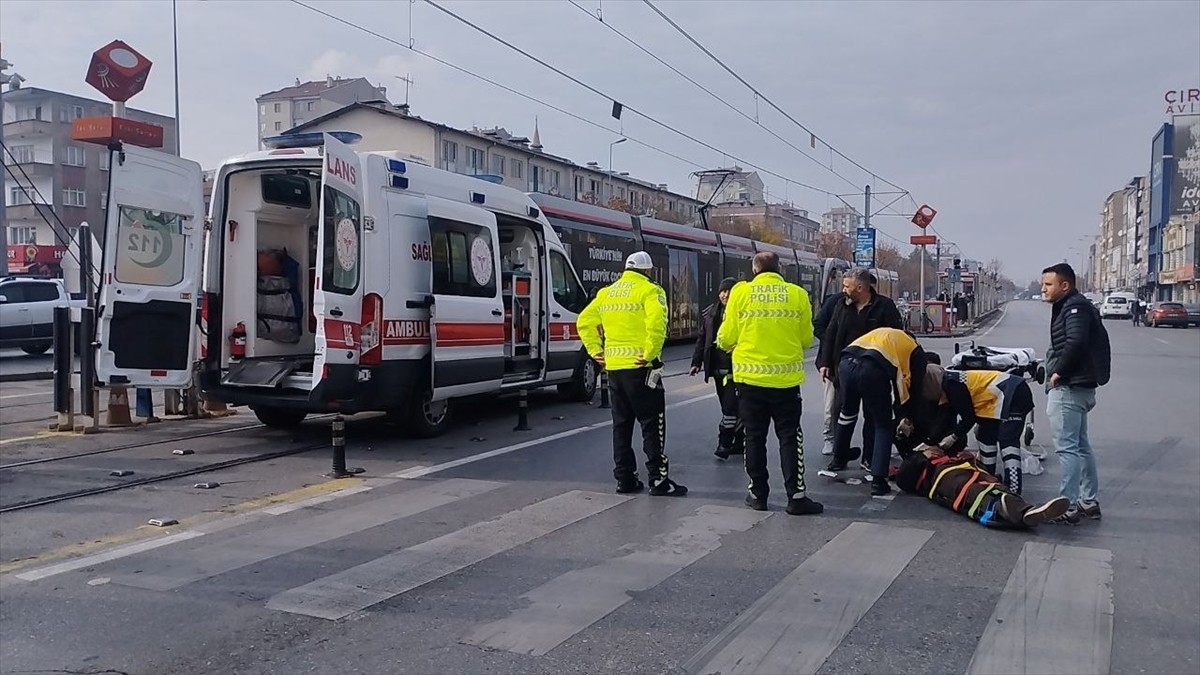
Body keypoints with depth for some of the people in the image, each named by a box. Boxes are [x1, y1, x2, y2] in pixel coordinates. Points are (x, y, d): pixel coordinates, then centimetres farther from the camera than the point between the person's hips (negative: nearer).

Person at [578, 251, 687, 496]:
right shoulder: (649, 291, -6)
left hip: (613, 366, 6)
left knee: (621, 424, 13)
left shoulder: (606, 293, 15)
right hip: (639, 366, -6)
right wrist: (651, 353, -18)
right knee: (652, 423, 1)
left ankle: (625, 478, 16)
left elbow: (584, 321, 15)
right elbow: (656, 322, -23)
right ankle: (658, 479, 2)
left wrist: (595, 350, 13)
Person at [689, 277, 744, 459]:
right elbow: (702, 339, 16)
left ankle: (724, 443, -5)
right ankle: (739, 441, 22)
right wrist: (696, 362, 10)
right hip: (718, 368, 6)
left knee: (731, 405, -10)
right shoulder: (709, 313, 12)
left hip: (736, 368, -6)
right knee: (728, 406, 12)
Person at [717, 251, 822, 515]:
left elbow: (726, 337, -2)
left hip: (749, 377, 0)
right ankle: (796, 496, 6)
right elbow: (806, 339, 3)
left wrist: (729, 346, 21)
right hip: (786, 377, 0)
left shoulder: (740, 292, -4)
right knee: (789, 437, 8)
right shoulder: (798, 294, -2)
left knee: (755, 436, 11)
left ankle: (758, 493, 18)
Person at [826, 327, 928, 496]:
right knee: (884, 426, 14)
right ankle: (878, 480, 6)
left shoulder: (881, 334, 40)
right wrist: (908, 419, 38)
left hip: (846, 363, 5)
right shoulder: (916, 350, 27)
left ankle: (839, 459, 46)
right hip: (872, 370, -5)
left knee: (848, 412, 31)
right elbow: (915, 388, 24)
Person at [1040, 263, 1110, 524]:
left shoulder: (1075, 307, -13)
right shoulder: (1072, 306, 18)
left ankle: (1068, 507, -5)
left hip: (1068, 388, -11)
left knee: (1067, 448, -8)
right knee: (1081, 446, 16)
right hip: (1078, 386, 11)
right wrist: (1057, 372, 7)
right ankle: (1090, 502, 25)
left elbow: (1075, 343, -27)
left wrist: (1058, 372, -18)